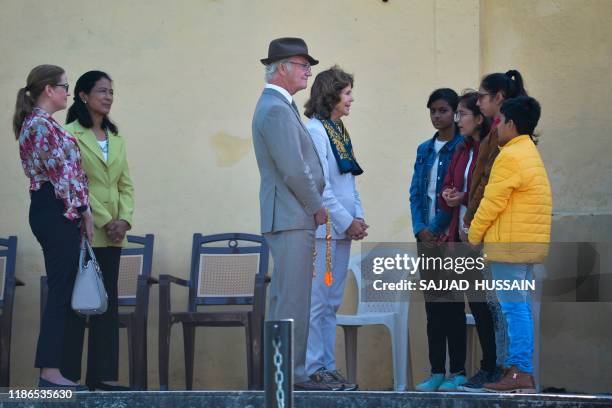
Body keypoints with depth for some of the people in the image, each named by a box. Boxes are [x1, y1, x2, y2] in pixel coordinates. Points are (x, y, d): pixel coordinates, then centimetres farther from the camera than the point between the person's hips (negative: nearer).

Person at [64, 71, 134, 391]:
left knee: (108, 302, 5)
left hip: (112, 234, 7)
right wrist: (105, 221, -14)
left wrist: (124, 220, -3)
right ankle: (68, 375, -1)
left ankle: (103, 375, 8)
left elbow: (125, 184, 14)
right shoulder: (70, 134, -5)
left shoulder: (116, 137, 16)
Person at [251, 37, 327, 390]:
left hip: (291, 219, 11)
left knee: (284, 298, 13)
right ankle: (291, 374, -7)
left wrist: (314, 206, 14)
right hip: (292, 219, -11)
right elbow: (294, 170, -20)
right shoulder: (277, 109, -15)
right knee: (294, 301, -9)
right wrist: (317, 207, -9)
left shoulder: (279, 106, 19)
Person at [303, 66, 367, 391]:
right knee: (317, 301, -6)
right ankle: (313, 369, -3)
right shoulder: (314, 131, -11)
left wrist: (358, 217, 6)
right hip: (323, 229, -9)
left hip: (342, 229, 9)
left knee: (332, 302, 10)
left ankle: (327, 366, 14)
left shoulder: (339, 131, 16)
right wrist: (347, 221, -12)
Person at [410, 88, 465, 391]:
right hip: (427, 236, 6)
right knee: (432, 305, 6)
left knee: (452, 304, -5)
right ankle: (437, 372, 8)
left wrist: (437, 227, -12)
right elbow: (416, 193, 12)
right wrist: (420, 228, -2)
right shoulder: (425, 150, 16)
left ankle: (458, 372, -1)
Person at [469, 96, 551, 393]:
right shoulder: (531, 153, 19)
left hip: (510, 244, -10)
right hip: (531, 243, 10)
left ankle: (522, 374, -12)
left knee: (514, 308, -10)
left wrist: (474, 234, -2)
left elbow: (493, 201, -14)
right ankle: (517, 368, 14)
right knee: (520, 308, 11)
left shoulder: (510, 157, -13)